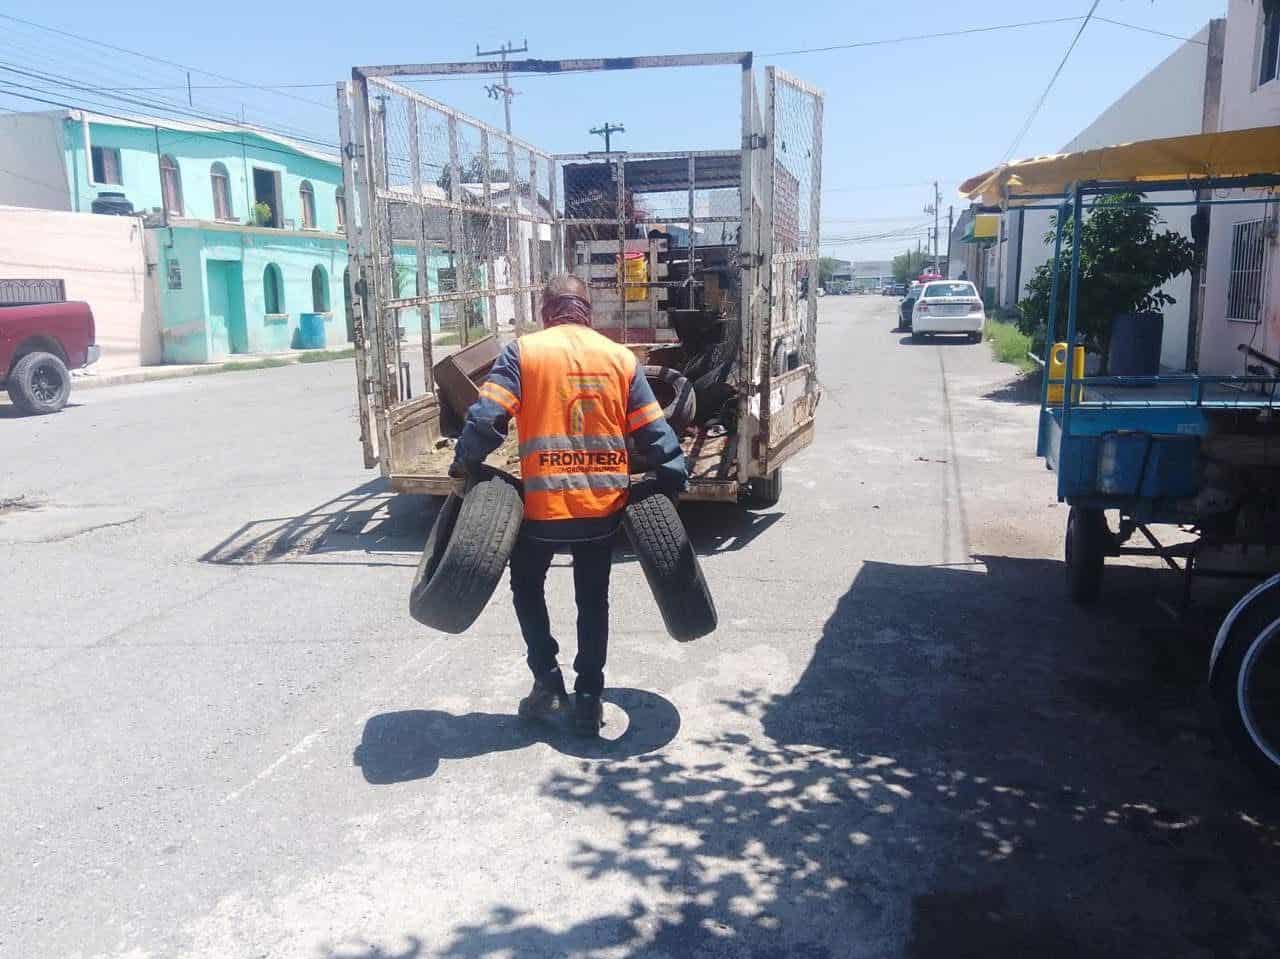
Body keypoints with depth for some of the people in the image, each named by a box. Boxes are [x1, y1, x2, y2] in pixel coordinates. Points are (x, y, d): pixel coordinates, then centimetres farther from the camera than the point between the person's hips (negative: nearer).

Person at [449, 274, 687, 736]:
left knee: (527, 586, 22)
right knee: (593, 601, 16)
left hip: (542, 502, -2)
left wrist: (463, 469, 1)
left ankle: (548, 684, 18)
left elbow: (486, 418, -12)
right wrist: (673, 482, 11)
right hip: (603, 503, 2)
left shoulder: (523, 352, -3)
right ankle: (588, 701, 20)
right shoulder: (621, 358, 3)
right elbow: (654, 434, 1)